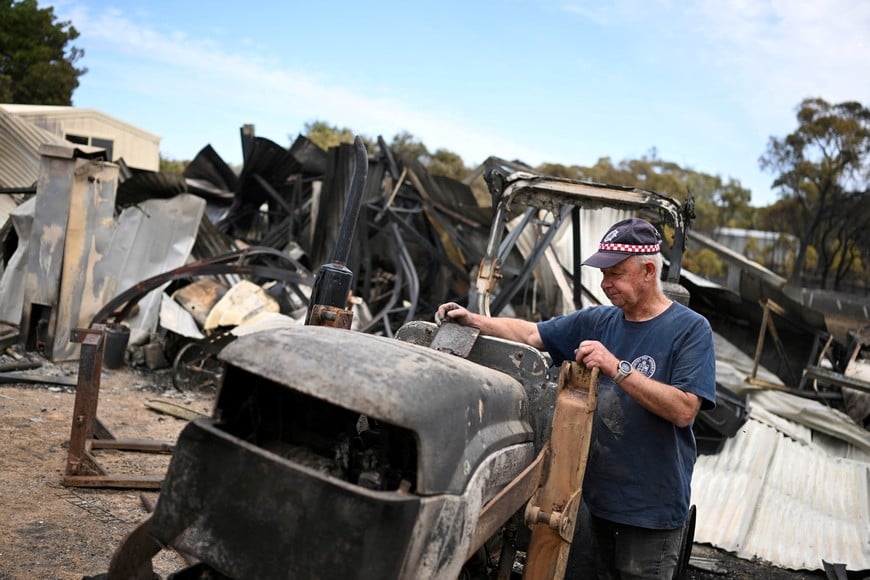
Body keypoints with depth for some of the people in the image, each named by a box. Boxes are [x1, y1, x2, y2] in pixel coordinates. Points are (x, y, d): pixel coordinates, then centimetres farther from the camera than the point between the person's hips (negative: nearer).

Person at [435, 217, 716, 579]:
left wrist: (616, 368, -27)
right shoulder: (597, 321, 4)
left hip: (652, 507, -5)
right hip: (599, 495, 5)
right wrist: (473, 320, -5)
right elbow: (531, 334, 8)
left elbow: (684, 410, -21)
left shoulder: (691, 329, -11)